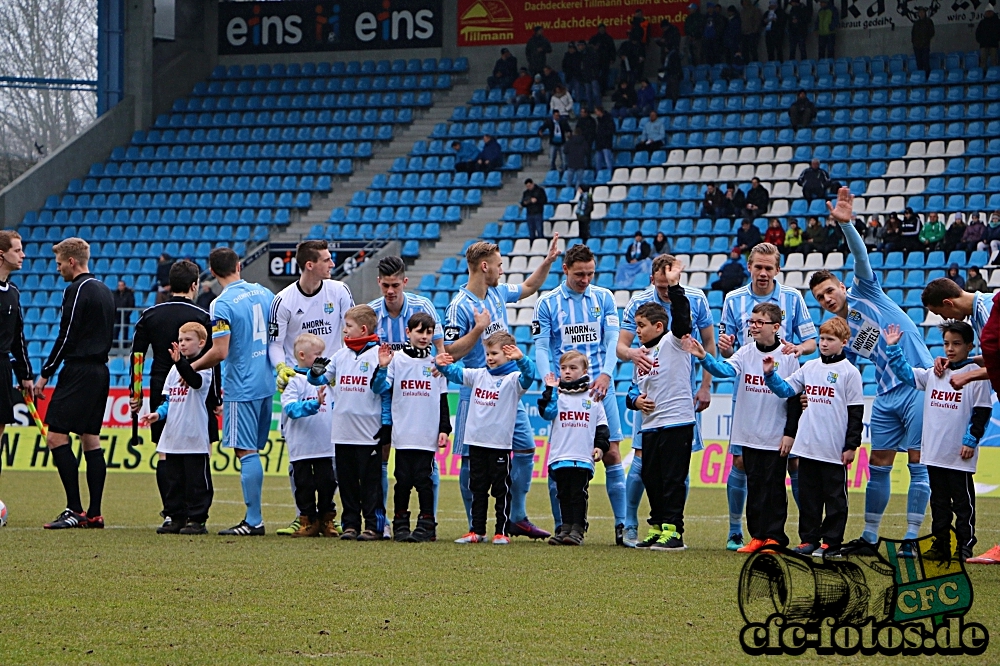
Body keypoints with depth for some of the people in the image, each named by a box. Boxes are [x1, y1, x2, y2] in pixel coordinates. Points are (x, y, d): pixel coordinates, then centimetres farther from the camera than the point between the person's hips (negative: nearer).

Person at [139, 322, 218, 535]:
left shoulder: (204, 367, -5)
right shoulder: (175, 369, 17)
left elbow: (196, 381, -27)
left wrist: (180, 362, -41)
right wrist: (158, 414, 2)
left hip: (195, 436, -7)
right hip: (172, 435, 7)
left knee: (196, 479, -3)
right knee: (170, 477, 8)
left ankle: (197, 519, 2)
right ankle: (175, 518, 16)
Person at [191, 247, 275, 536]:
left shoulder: (222, 304, -14)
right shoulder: (264, 293, 8)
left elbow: (220, 352, -18)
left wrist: (192, 367, -3)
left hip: (241, 387, -7)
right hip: (266, 383, 7)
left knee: (246, 451, -5)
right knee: (253, 450, 12)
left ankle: (253, 521, -5)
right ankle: (254, 518, 12)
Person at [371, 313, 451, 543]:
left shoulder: (436, 363, 9)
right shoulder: (397, 359, 3)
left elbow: (442, 399, 11)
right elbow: (380, 388, -3)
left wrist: (444, 429, 6)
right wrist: (382, 367, -19)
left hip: (428, 436, 0)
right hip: (403, 434, 0)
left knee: (424, 479, -2)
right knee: (403, 479, 2)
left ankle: (427, 524, 3)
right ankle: (400, 524, 9)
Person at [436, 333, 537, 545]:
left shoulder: (513, 379, -7)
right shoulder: (479, 375, 11)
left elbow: (528, 376, -26)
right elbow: (456, 373, 13)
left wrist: (521, 359, -44)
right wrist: (443, 365, -8)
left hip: (500, 444, -6)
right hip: (476, 441, 6)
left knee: (501, 490, 2)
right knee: (478, 489, 11)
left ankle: (502, 532, 8)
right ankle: (477, 531, 17)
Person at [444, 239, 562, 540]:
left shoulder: (498, 293, 8)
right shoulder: (460, 306, -14)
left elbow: (529, 287, 27)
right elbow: (450, 352, -17)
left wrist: (549, 260, 18)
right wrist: (478, 328, -22)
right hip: (476, 394, -7)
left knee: (525, 449, 7)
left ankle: (517, 519, 15)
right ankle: (474, 525, 7)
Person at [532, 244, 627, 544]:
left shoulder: (604, 298, 8)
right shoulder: (547, 303, 4)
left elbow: (612, 339, 1)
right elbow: (541, 348, 0)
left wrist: (606, 374, -16)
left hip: (600, 387, 1)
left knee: (611, 454, -4)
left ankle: (622, 525, 0)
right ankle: (562, 526, 5)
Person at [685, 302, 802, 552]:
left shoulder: (787, 357, -4)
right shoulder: (745, 353, 4)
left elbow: (794, 397, -3)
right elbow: (725, 369, -14)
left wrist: (790, 433, -7)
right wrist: (704, 358, -33)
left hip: (776, 436, -4)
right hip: (749, 435, 4)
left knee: (774, 486, 0)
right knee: (754, 485, 8)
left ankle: (775, 536, 6)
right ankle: (757, 536, 13)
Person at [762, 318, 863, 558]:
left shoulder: (849, 372, -4)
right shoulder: (810, 367, 12)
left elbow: (856, 412, -5)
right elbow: (786, 389, 14)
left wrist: (851, 445, -8)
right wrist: (770, 374, -4)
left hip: (835, 449, -5)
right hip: (807, 446, 5)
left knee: (834, 497, 1)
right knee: (808, 495, 9)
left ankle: (831, 542, 6)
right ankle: (808, 539, 15)